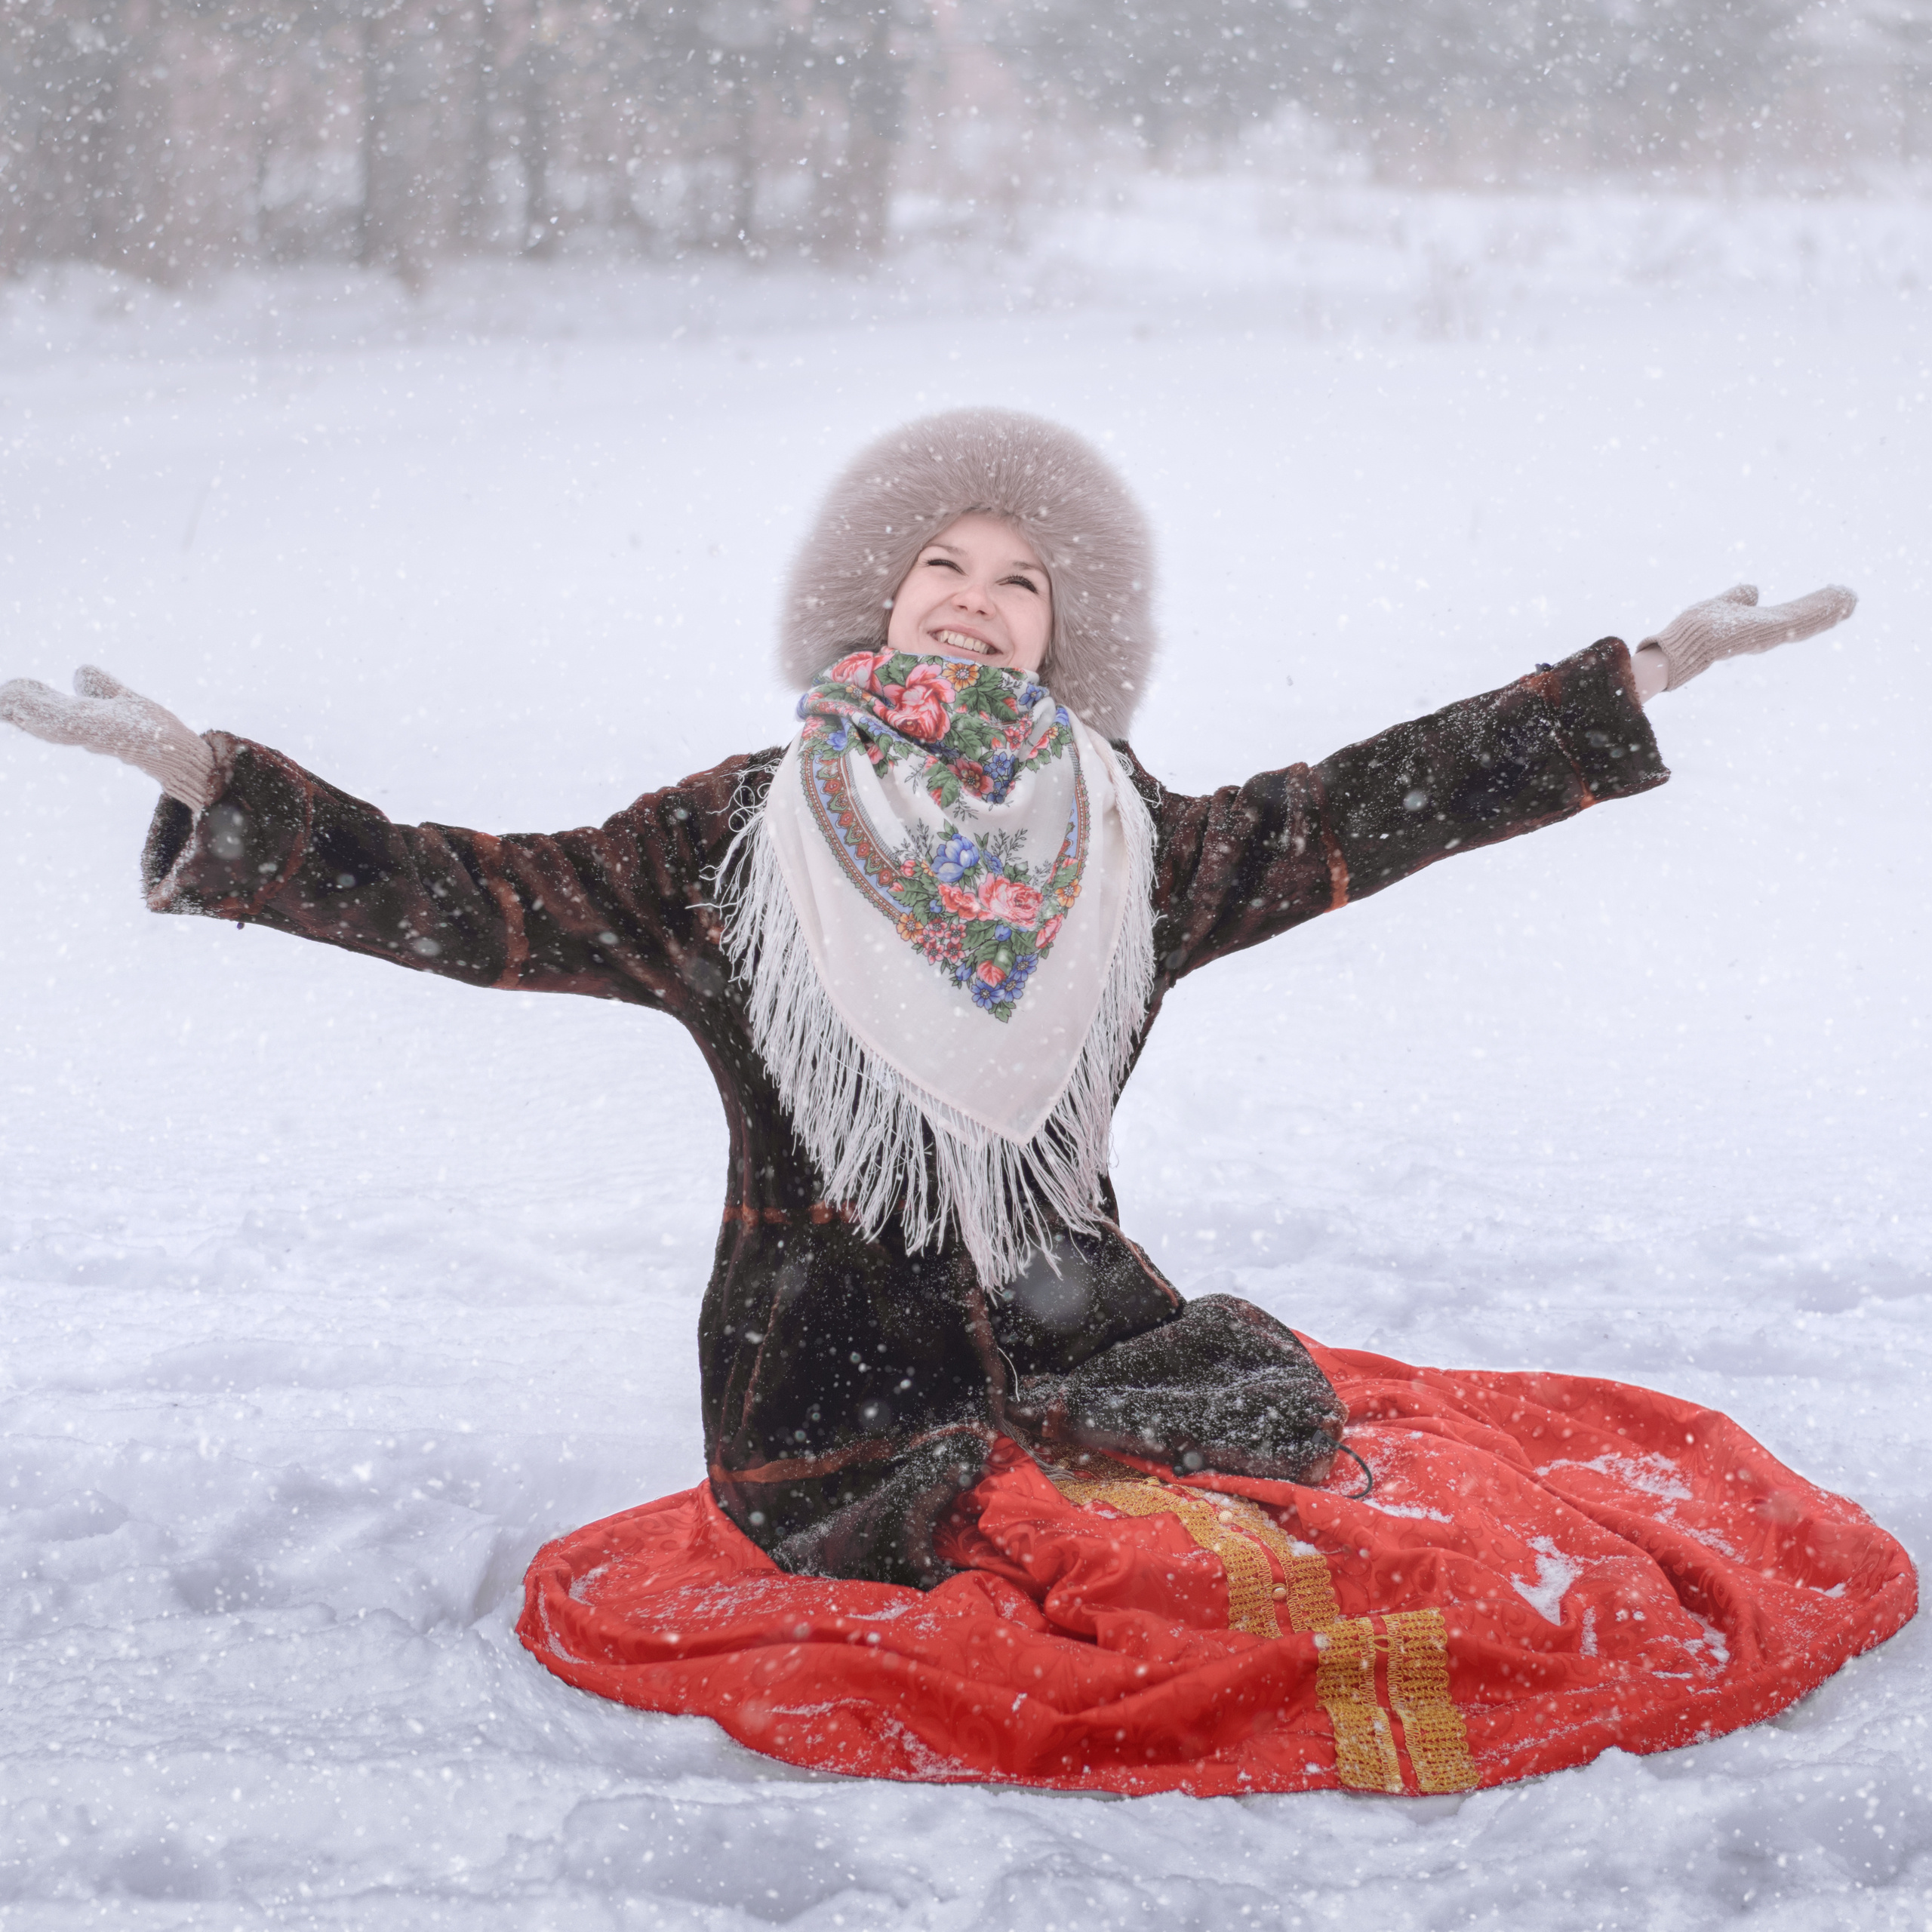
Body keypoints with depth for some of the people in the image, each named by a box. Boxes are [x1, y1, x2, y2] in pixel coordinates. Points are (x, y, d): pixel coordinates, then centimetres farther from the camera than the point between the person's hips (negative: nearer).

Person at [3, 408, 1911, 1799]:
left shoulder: (1130, 844, 8)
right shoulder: (732, 843, 0)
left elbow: (1367, 810, 11)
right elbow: (461, 898, -4)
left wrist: (1644, 678, 11)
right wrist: (205, 782, -15)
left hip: (1085, 1340, 4)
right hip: (845, 1392, -4)